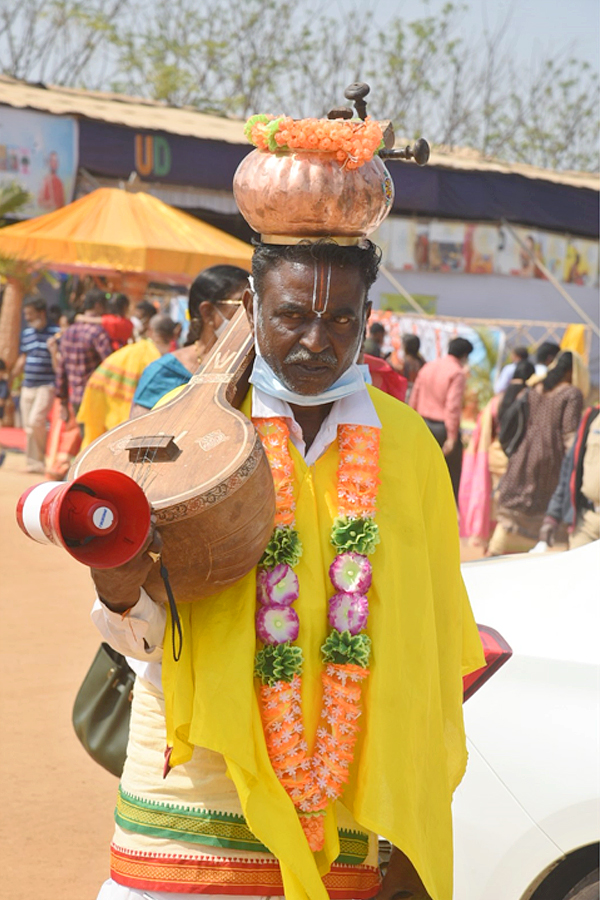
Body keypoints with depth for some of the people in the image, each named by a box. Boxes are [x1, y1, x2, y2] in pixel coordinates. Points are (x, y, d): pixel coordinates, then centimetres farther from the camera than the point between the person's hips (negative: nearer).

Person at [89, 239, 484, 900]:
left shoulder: (406, 443, 4)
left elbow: (432, 645, 8)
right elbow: (148, 637, -3)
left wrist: (419, 835, 6)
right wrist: (120, 597, -27)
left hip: (343, 810, 2)